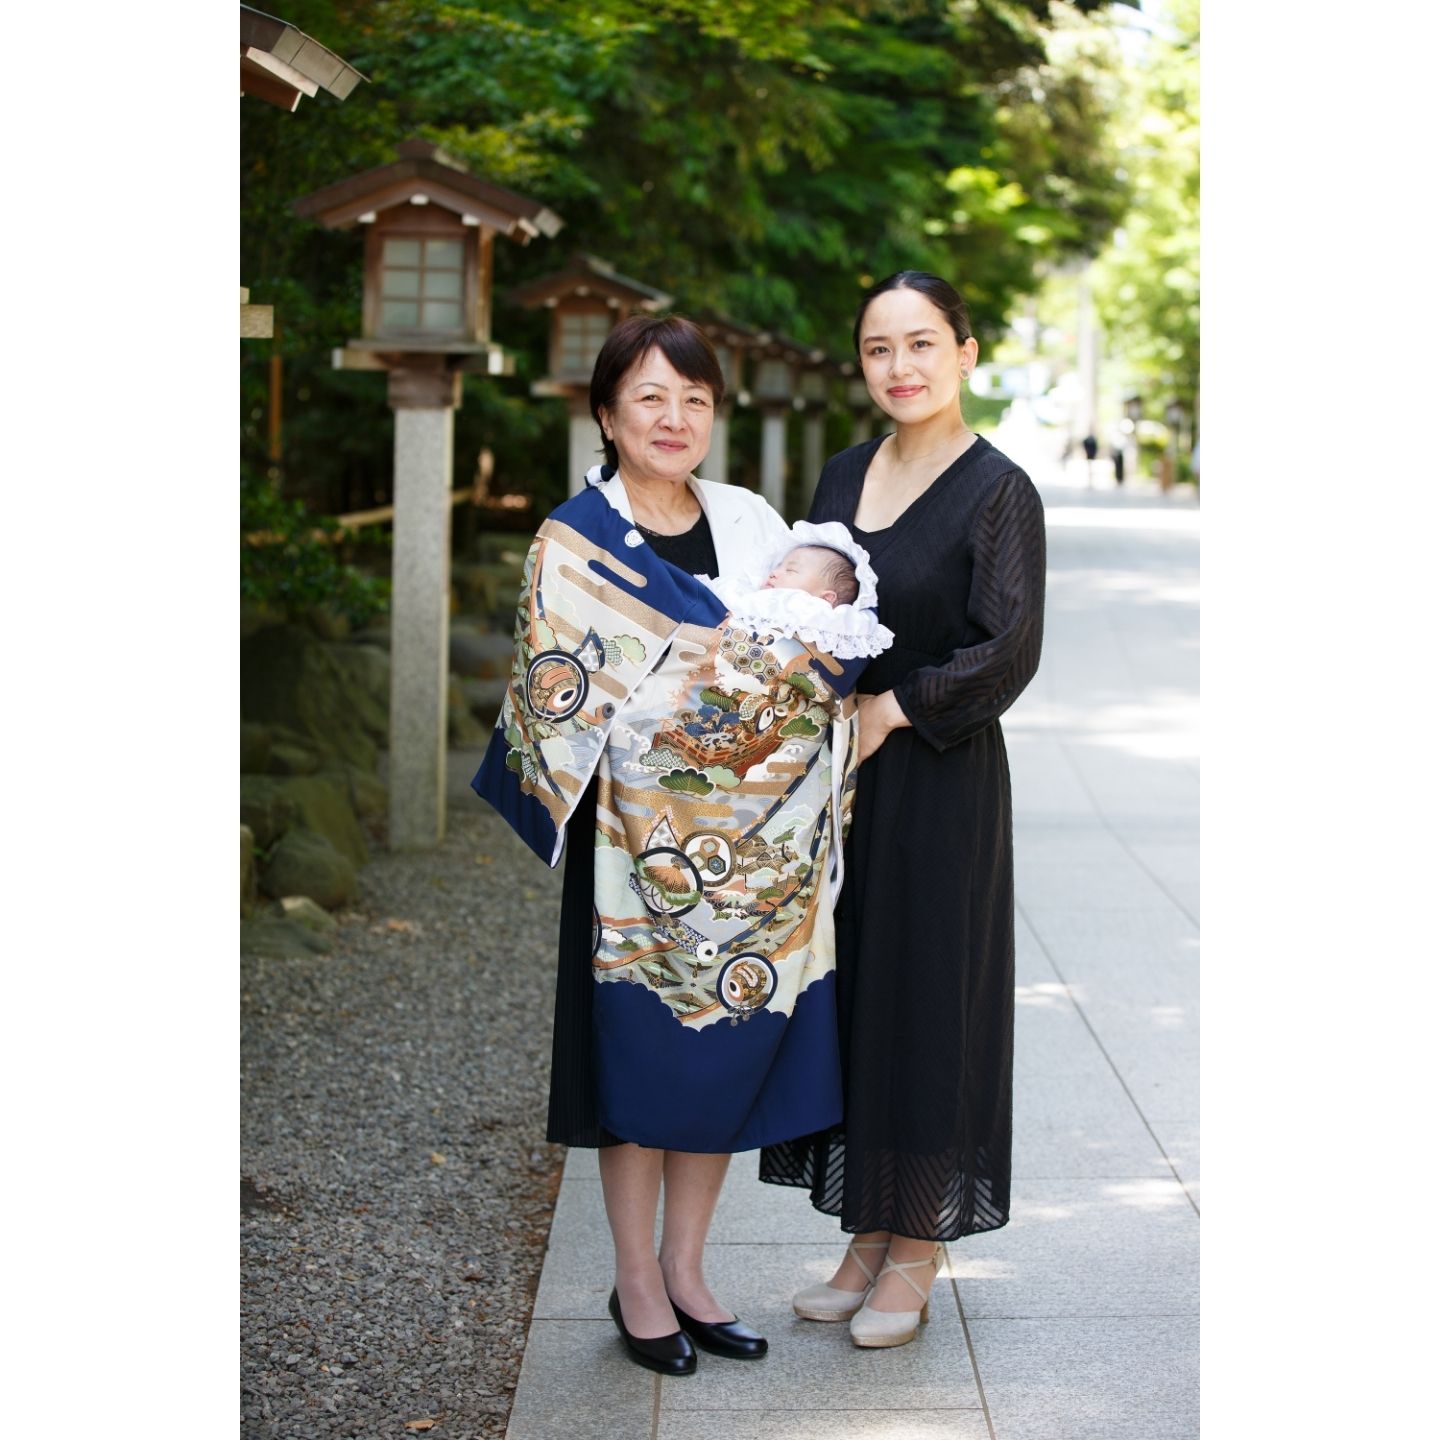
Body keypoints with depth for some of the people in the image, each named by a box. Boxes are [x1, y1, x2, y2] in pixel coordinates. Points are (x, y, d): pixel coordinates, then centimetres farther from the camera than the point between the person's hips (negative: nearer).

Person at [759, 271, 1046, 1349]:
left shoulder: (998, 490, -10)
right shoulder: (844, 476, 9)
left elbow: (1009, 652, -14)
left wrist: (895, 708, -15)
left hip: (938, 783, -6)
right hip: (839, 776, 6)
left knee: (928, 1001, 1)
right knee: (849, 991, 10)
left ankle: (918, 1253, 13)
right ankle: (870, 1232, 22)